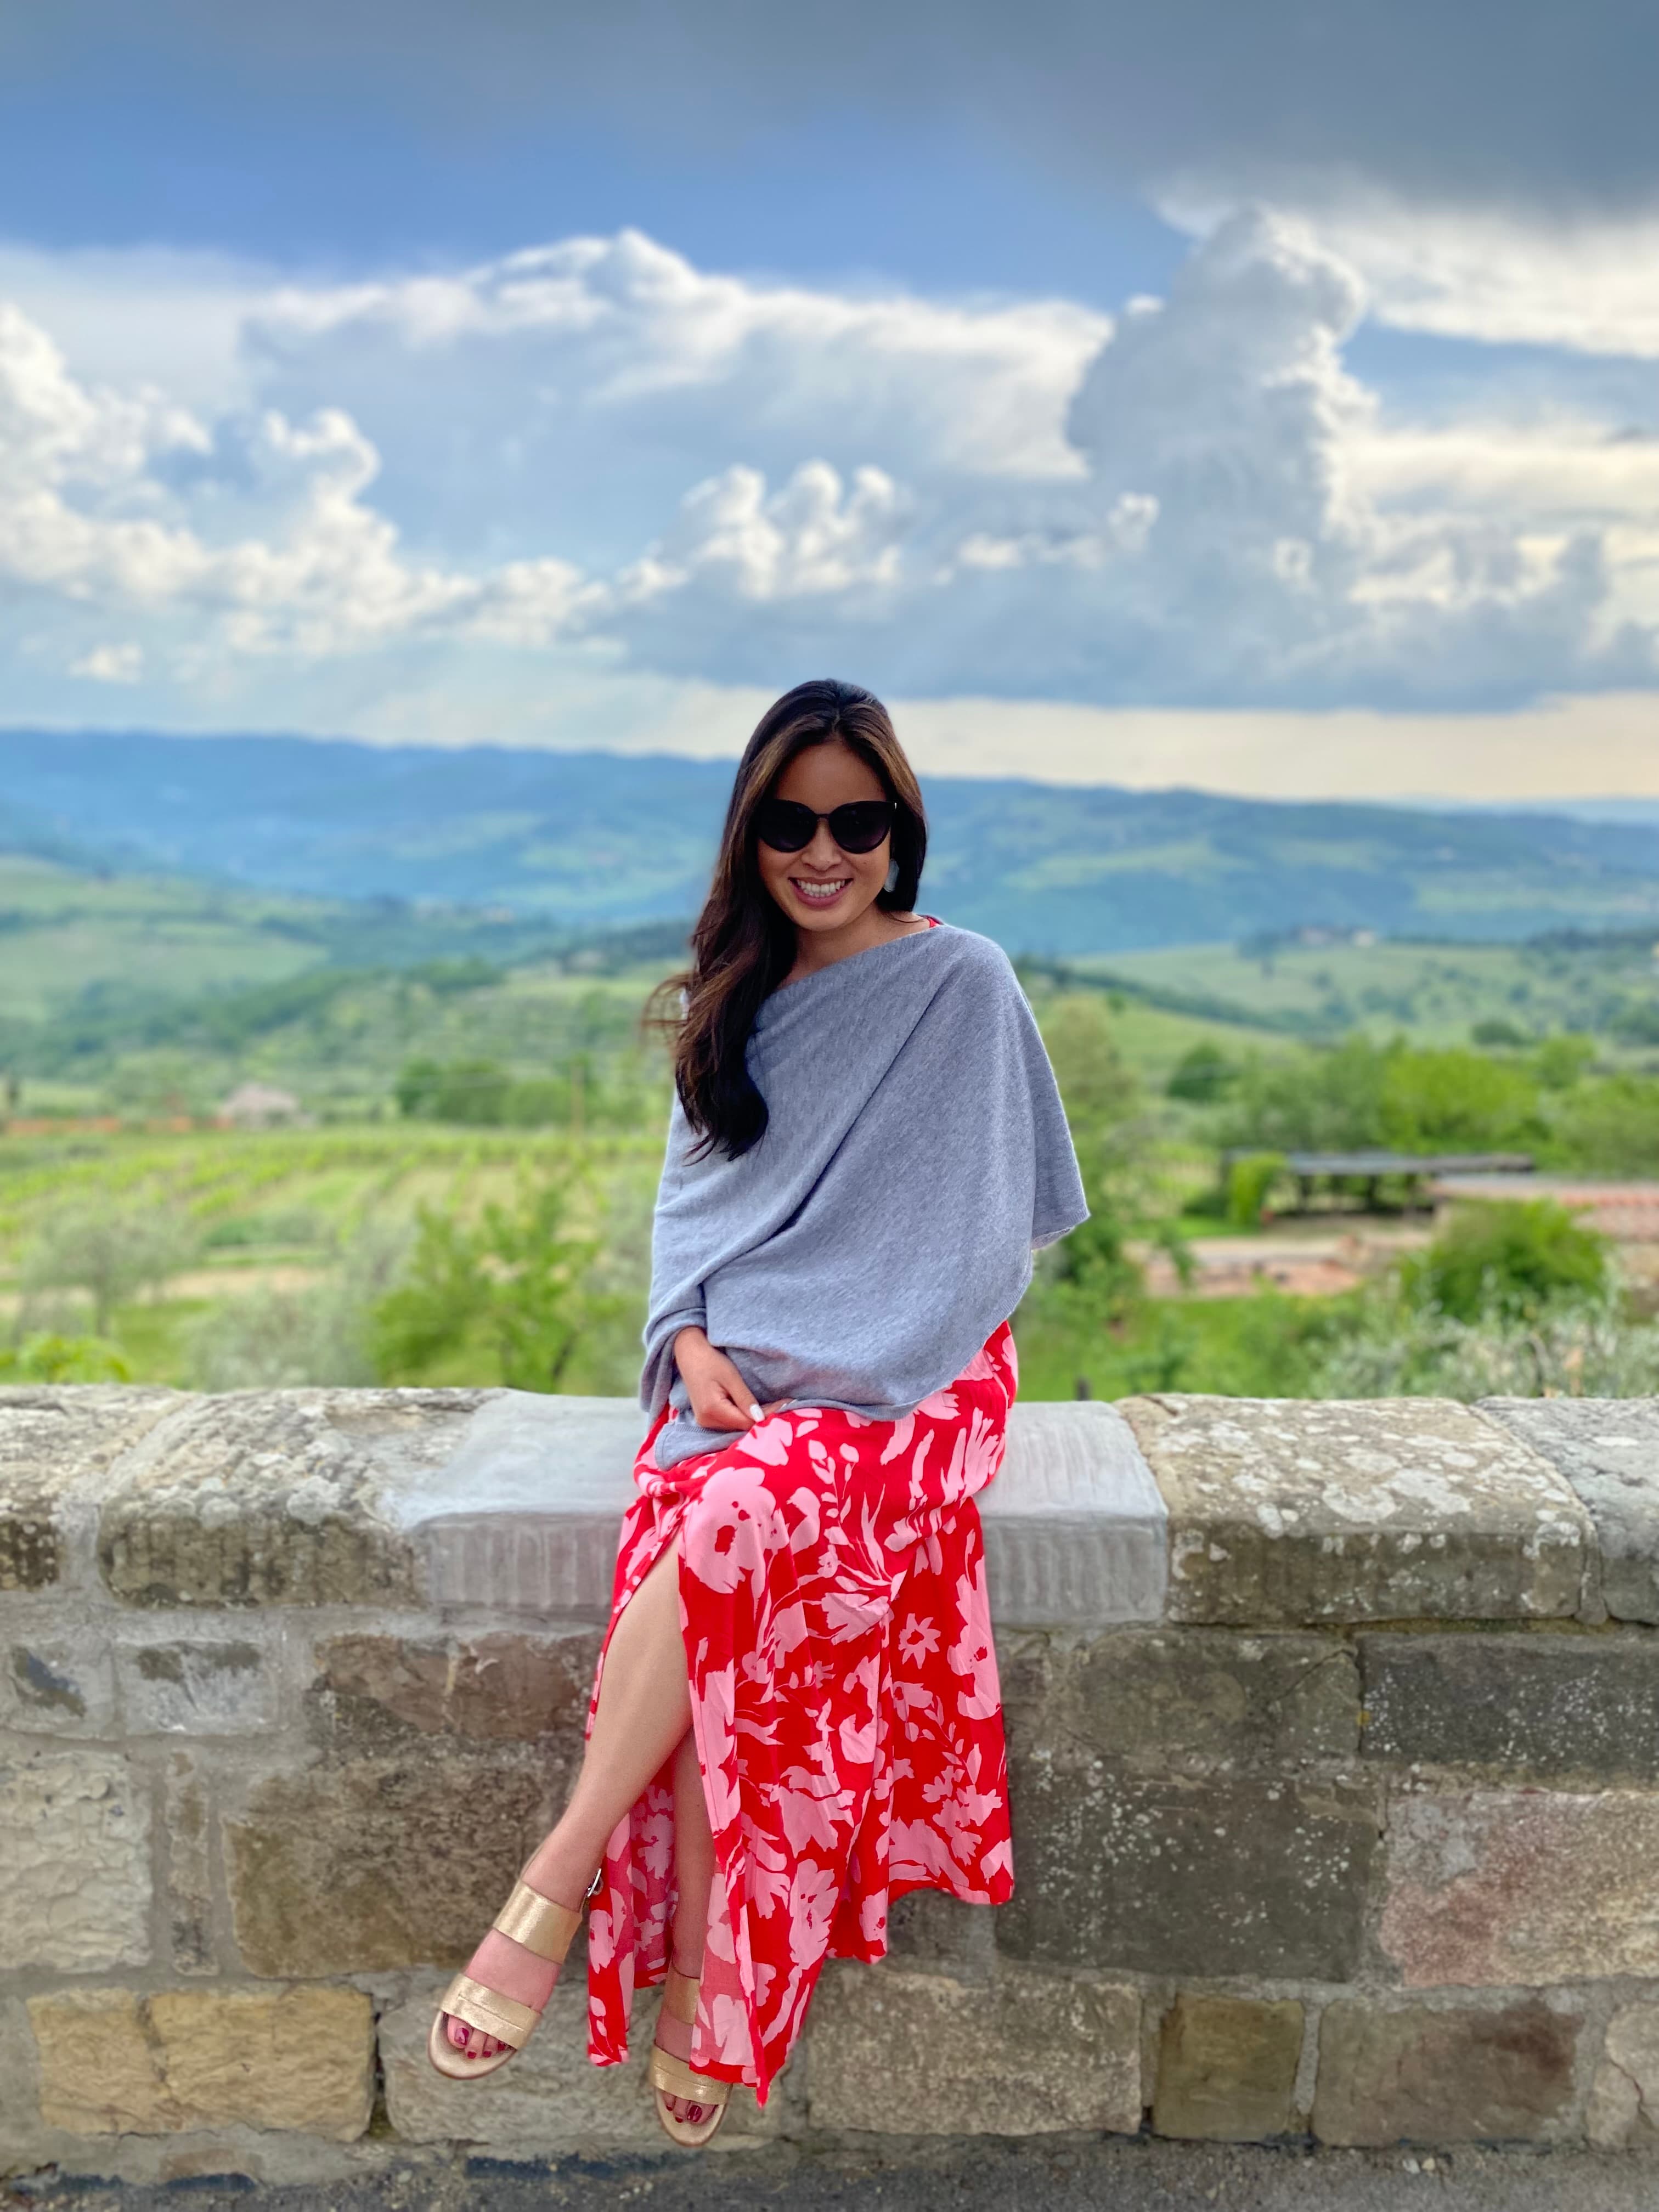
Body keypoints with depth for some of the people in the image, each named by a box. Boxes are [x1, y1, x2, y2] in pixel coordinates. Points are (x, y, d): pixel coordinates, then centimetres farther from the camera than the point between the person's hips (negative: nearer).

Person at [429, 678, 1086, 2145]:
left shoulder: (961, 984, -1)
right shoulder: (734, 995, 15)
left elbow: (978, 1232, -5)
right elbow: (692, 1196, 15)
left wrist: (815, 1368, -13)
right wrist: (692, 1339, -5)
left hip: (903, 1372, -4)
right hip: (734, 1365, 4)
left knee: (734, 1519, -34)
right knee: (707, 1560, -28)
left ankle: (555, 1891, -22)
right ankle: (703, 1990, -20)